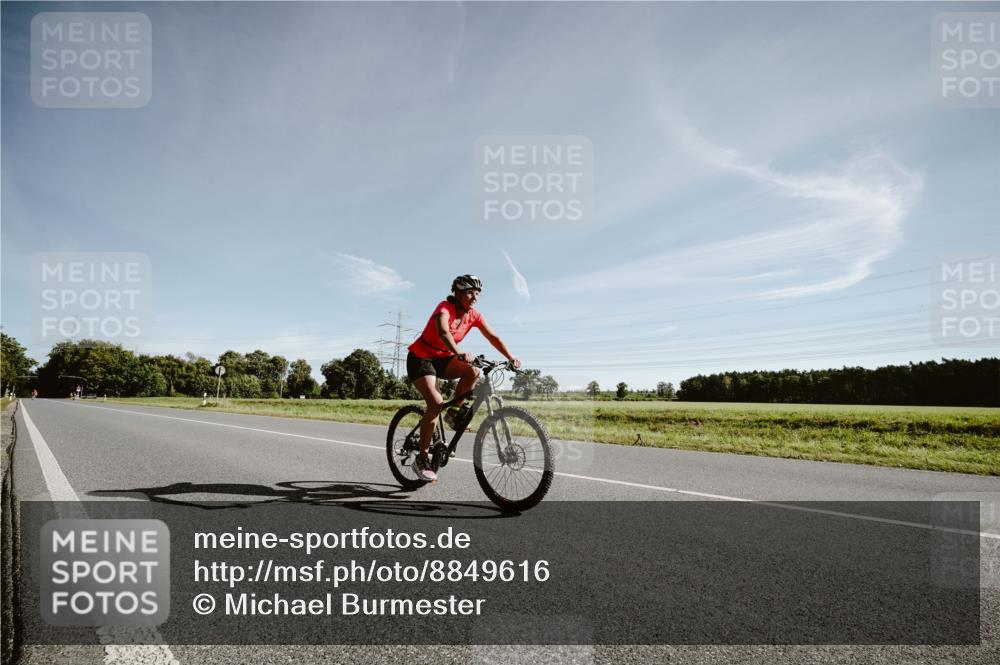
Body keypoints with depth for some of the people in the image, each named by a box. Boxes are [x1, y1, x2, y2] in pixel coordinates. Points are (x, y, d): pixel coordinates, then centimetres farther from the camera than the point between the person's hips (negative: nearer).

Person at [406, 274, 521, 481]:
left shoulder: (474, 315, -5)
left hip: (442, 358, 6)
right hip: (421, 358, -6)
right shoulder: (445, 308, -24)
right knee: (436, 403, -23)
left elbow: (493, 337, -9)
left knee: (472, 372, -23)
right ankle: (422, 459, -11)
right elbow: (443, 332, -44)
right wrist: (459, 354, -60)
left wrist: (511, 358, -23)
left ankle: (454, 413, -2)